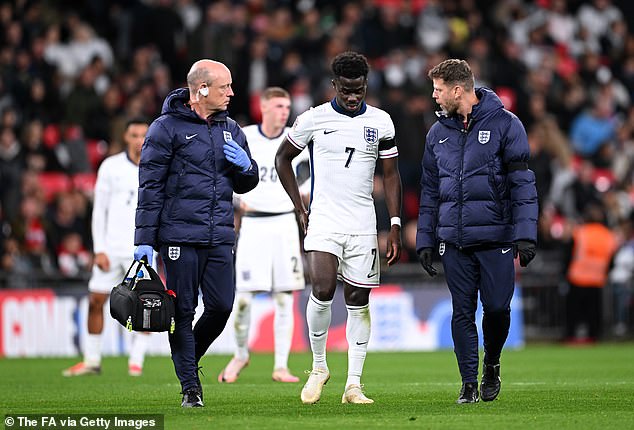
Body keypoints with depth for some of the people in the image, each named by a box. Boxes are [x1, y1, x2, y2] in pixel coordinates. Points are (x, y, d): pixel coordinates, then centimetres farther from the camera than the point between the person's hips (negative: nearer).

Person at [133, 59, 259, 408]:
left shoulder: (231, 130, 15)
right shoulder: (167, 128, -3)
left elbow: (245, 185, 23)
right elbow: (150, 186, -4)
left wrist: (245, 166, -2)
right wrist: (145, 240, -9)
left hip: (220, 238, 5)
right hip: (180, 237, -5)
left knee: (221, 306, -1)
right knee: (183, 311, -2)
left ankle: (188, 358, 25)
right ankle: (190, 386, 5)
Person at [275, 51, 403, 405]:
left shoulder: (380, 122, 5)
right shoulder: (314, 119, 0)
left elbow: (391, 176, 10)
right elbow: (283, 159, 12)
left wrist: (395, 226, 2)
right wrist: (300, 209, 7)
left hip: (362, 224, 2)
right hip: (324, 220, -2)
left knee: (358, 301, 1)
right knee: (323, 290, -17)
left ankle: (354, 385, 5)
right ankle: (319, 367, 4)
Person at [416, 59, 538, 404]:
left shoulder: (504, 124, -2)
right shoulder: (438, 133, 12)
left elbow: (522, 183, -4)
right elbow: (430, 191, 17)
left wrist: (525, 235, -11)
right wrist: (425, 240, 11)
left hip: (496, 236, -3)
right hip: (454, 240, 3)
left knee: (497, 307, -3)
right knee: (462, 312, 1)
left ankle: (491, 365, 24)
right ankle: (469, 382, 9)